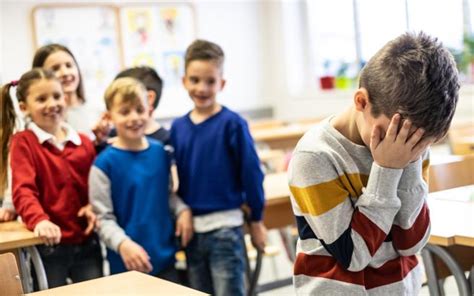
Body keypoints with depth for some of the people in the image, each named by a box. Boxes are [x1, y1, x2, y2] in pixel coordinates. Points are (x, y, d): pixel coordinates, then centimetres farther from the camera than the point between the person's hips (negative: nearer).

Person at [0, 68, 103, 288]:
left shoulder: (84, 142, 8)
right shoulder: (22, 142, -6)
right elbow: (23, 190, -18)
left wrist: (94, 207, -7)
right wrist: (39, 220, -36)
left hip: (87, 244, 4)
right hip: (48, 246, -4)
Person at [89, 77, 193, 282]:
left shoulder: (160, 152, 3)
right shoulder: (105, 163, -13)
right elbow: (103, 218, -12)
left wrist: (182, 210, 0)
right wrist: (123, 244, -28)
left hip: (165, 256, 5)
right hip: (127, 263, -5)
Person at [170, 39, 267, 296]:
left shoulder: (232, 123, -9)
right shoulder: (178, 128, 4)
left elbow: (251, 172, -7)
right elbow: (177, 176, 10)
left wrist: (256, 220, -3)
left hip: (224, 227, -5)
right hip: (191, 227, 5)